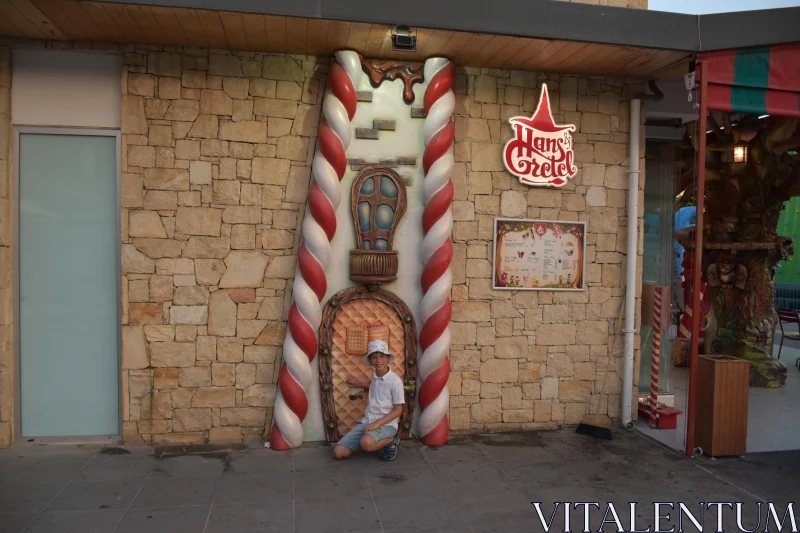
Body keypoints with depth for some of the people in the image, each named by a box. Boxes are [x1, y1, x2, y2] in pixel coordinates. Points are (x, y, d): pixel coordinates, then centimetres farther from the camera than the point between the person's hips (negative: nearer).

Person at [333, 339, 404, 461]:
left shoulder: (395, 381, -12)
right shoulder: (374, 376, 9)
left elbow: (398, 410, -10)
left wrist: (377, 423, -19)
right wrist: (359, 384, 26)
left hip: (386, 424, -7)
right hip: (367, 422, 7)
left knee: (366, 443, -40)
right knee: (339, 452, -8)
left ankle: (391, 441, -6)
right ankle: (377, 443, 11)